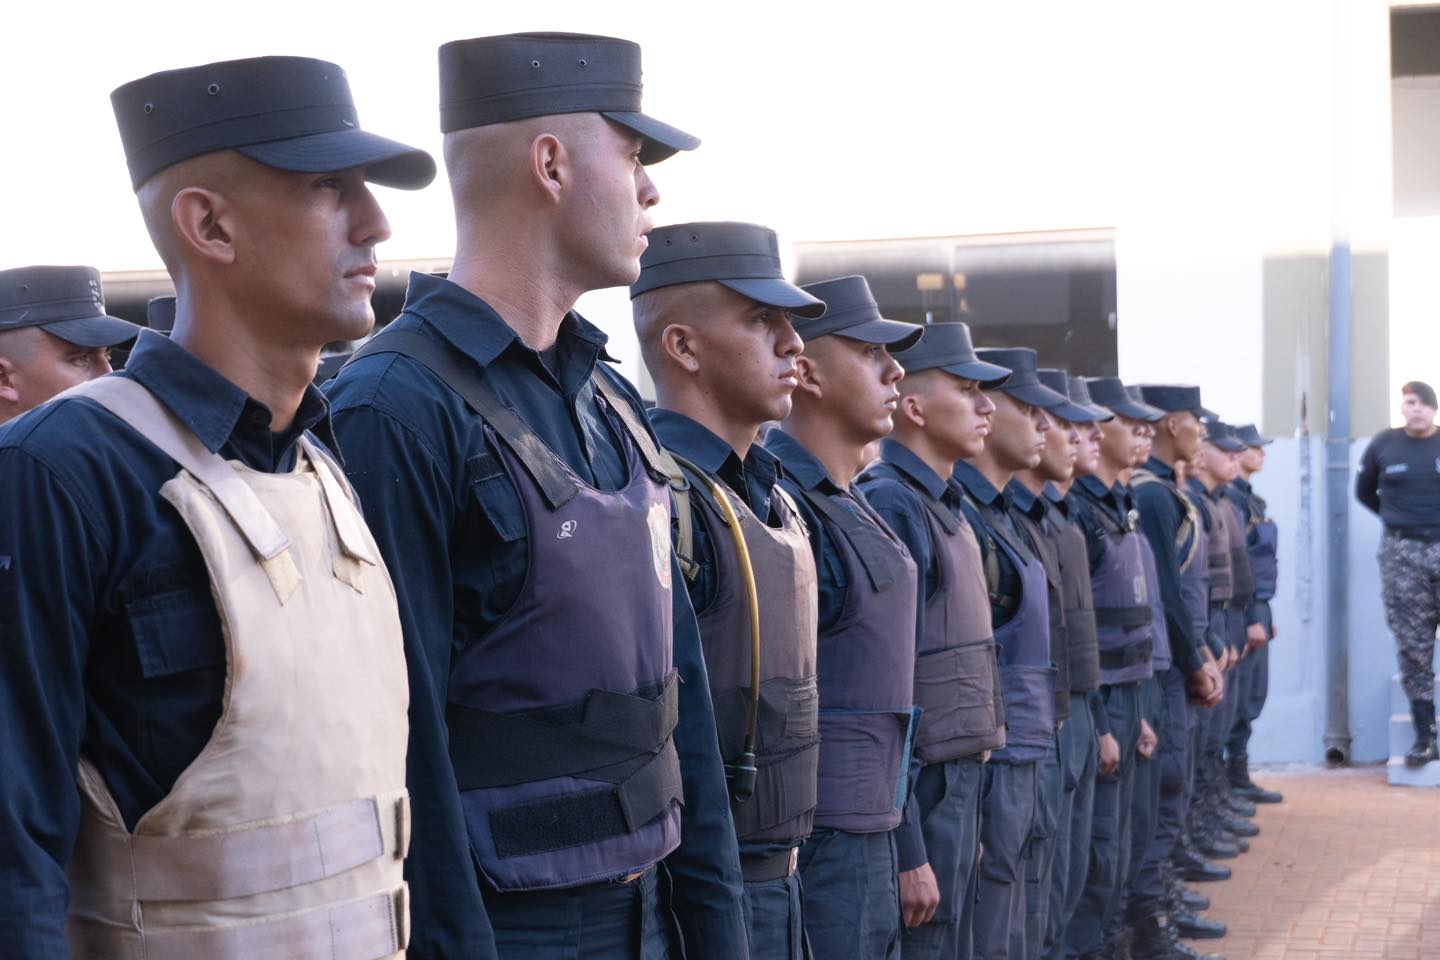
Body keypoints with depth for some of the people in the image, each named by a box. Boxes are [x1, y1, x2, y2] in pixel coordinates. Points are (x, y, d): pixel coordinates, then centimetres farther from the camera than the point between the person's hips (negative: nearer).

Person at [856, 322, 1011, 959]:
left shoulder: (946, 510, 14)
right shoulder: (889, 507, -16)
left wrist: (967, 814, 19)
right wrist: (908, 851, -21)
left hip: (959, 785, 9)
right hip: (919, 796, -9)